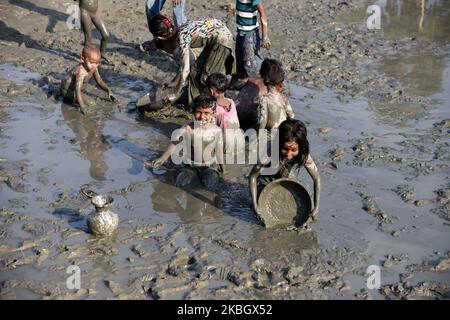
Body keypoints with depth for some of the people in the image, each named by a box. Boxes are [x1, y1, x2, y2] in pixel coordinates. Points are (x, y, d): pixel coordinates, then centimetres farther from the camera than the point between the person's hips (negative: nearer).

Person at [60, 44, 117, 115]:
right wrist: (82, 106, -53)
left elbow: (99, 81, 1)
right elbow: (77, 89, -45)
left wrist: (108, 90, -13)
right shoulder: (81, 71, -39)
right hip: (67, 90, -9)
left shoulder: (94, 68, -13)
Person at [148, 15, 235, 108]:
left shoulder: (182, 37, -22)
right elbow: (185, 65, 14)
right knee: (197, 68, 13)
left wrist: (176, 94, -19)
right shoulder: (177, 35, 4)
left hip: (222, 39, -9)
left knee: (207, 77, -5)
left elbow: (185, 70, -24)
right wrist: (174, 82, 20)